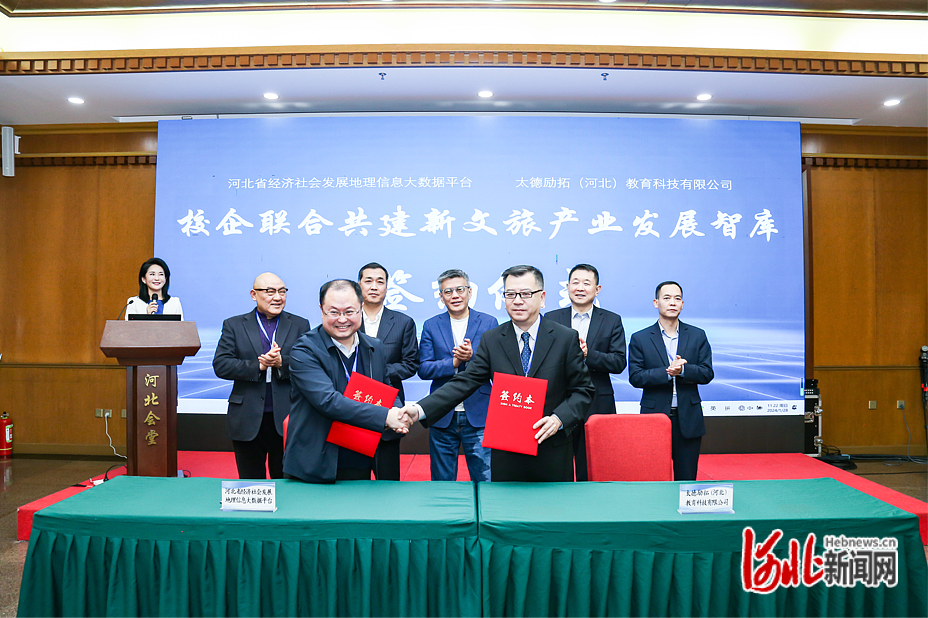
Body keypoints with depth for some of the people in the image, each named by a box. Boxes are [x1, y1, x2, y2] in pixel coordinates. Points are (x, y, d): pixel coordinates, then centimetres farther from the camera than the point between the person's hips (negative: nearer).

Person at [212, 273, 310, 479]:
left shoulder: (300, 325, 7)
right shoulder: (233, 325, 7)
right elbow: (221, 365, -4)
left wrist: (282, 363, -19)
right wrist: (257, 365, -15)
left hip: (287, 420, 0)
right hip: (247, 421, 0)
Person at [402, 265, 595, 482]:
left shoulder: (566, 338, -1)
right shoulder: (491, 340, 2)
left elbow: (583, 389, 2)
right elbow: (464, 383, -3)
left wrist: (559, 418, -16)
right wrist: (420, 409, -16)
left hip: (552, 451, -1)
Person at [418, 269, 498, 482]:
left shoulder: (489, 323, 4)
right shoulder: (431, 326, 7)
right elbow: (423, 369, -1)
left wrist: (472, 356, -18)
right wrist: (453, 362, -16)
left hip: (479, 415, -1)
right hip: (442, 416, 1)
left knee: (486, 480, 2)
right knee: (442, 482, 12)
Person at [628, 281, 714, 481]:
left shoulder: (698, 336, 8)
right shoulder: (640, 339, 2)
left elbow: (707, 373, 1)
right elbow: (635, 377, -6)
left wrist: (683, 370, -17)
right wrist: (668, 372, -18)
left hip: (688, 419, 2)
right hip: (654, 417, -1)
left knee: (687, 479, 8)